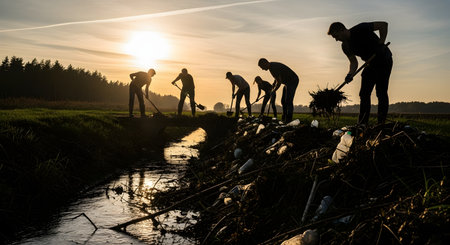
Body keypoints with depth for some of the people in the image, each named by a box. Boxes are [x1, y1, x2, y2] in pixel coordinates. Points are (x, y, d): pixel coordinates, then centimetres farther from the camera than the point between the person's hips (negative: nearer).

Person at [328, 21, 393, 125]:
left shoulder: (360, 29, -21)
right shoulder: (345, 46, -1)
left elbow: (383, 24, -17)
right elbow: (354, 62, 0)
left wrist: (381, 43, -23)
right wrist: (350, 74, -19)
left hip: (384, 59, -7)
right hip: (371, 63, 7)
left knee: (381, 92, -11)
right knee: (364, 93, 2)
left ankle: (381, 123, -9)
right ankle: (362, 125, 5)